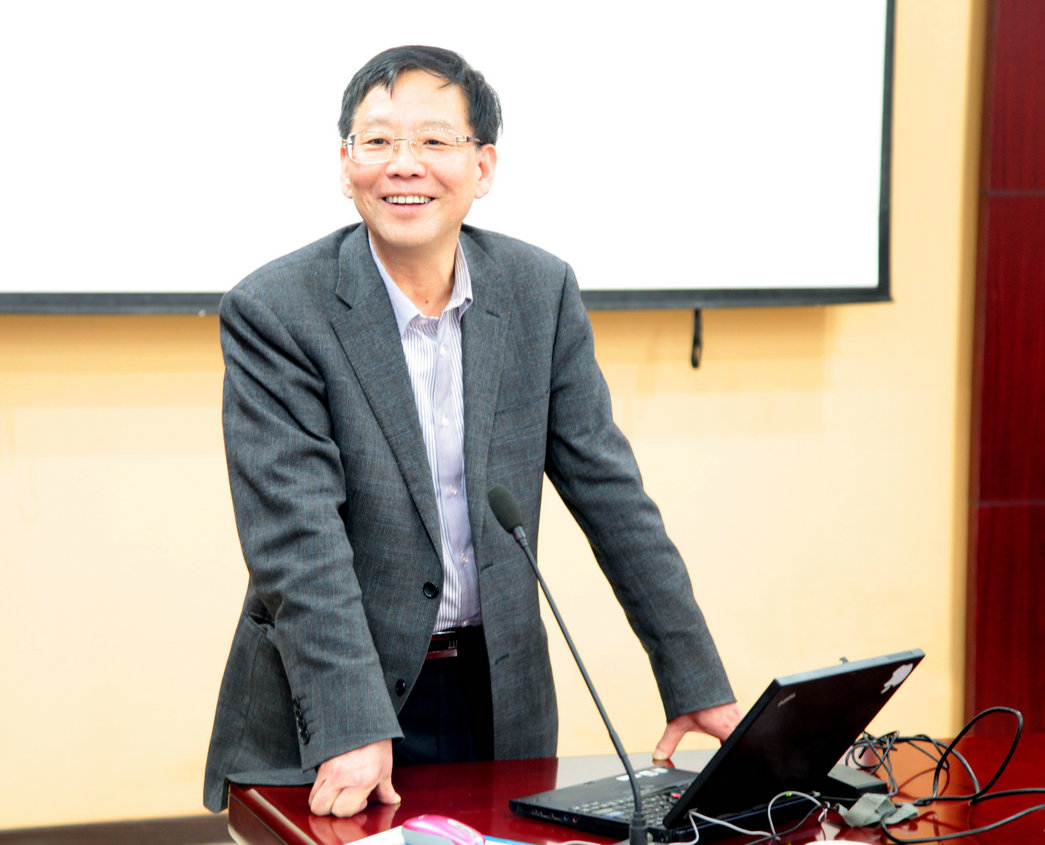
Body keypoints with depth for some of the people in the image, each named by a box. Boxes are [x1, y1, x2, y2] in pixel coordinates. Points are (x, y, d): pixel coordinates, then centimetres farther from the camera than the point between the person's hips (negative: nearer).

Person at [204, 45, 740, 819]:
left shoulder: (542, 292, 0)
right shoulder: (274, 312, -12)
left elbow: (610, 492, 2)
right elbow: (298, 538, -19)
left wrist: (698, 685, -1)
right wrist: (352, 731, -28)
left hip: (498, 702, 4)